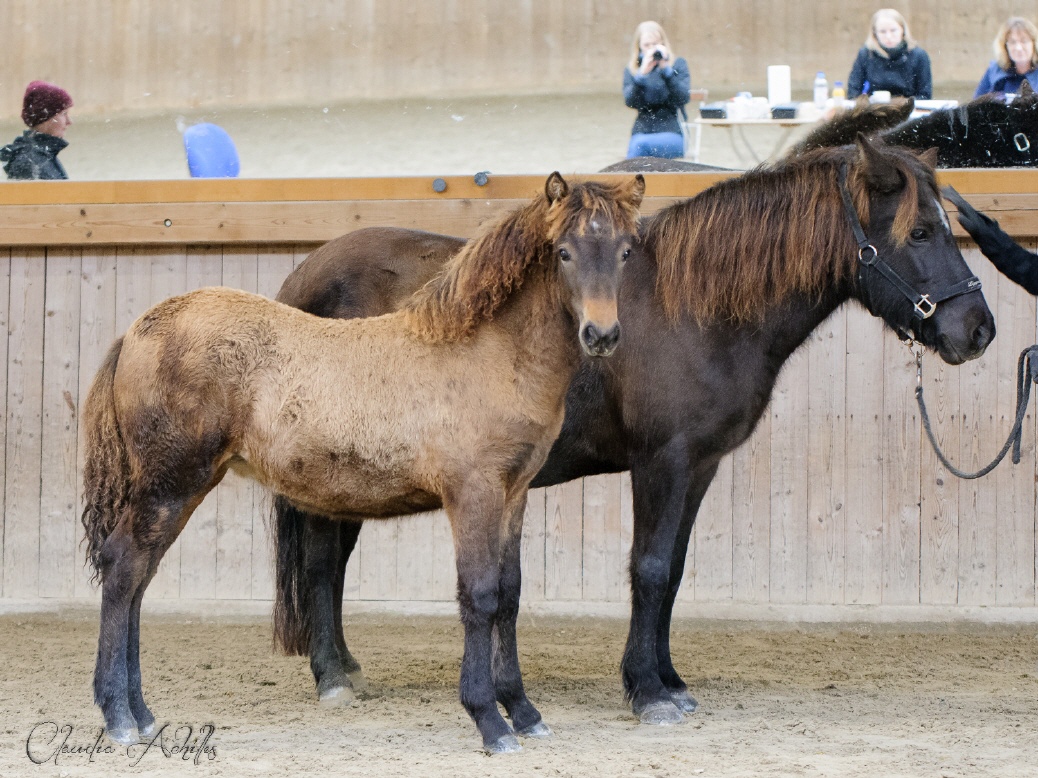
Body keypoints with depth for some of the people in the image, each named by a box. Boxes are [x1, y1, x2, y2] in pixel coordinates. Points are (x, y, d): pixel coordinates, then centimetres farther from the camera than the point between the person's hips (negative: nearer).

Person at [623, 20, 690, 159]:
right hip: (642, 131, 2)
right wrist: (642, 73, -18)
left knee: (641, 144, -32)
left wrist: (666, 69, -16)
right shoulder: (631, 70, 11)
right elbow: (630, 101, -6)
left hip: (672, 132, -2)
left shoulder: (678, 64, 7)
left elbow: (683, 98, -8)